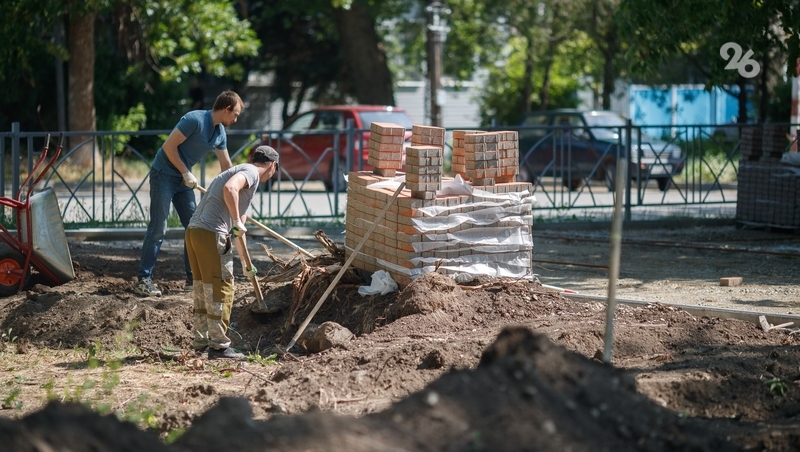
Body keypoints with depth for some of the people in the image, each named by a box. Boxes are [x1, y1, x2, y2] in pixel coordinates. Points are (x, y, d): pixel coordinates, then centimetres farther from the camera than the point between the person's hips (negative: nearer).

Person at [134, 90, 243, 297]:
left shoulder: (220, 133, 5)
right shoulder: (195, 120, -21)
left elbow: (226, 166, 15)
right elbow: (169, 146, -21)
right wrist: (186, 173, -18)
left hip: (183, 179, 9)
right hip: (163, 174, -9)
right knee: (158, 228, -10)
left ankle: (193, 279, 12)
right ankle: (143, 280, -7)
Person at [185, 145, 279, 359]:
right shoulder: (251, 172, 0)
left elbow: (238, 231, 35)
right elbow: (229, 188, -25)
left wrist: (245, 262, 40)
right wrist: (237, 221, -18)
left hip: (193, 230, 10)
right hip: (211, 233, -10)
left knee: (203, 288, 17)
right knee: (220, 289, -3)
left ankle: (201, 342, 24)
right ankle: (219, 345, 0)